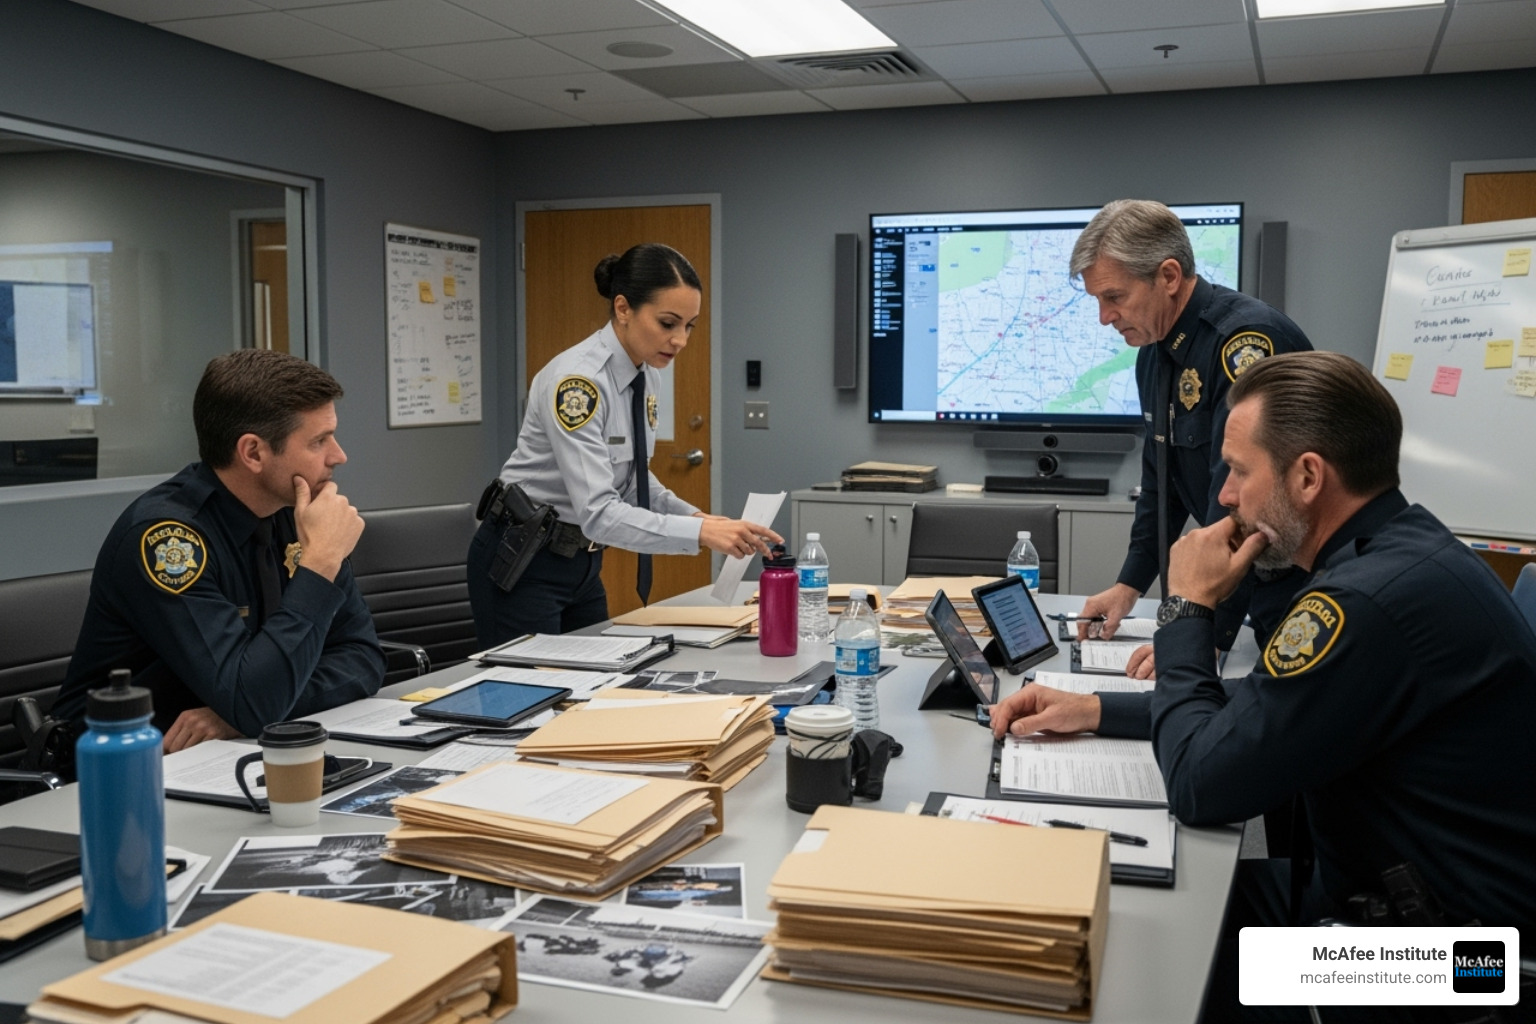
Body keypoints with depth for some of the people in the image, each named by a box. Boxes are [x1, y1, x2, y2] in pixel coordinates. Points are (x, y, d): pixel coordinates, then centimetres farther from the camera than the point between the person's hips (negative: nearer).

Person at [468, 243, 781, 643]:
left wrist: (695, 516, -4)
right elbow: (598, 513, -34)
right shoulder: (576, 380, -27)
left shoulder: (646, 374, -1)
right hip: (522, 566, -9)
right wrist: (699, 533, -42)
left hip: (581, 563, 9)